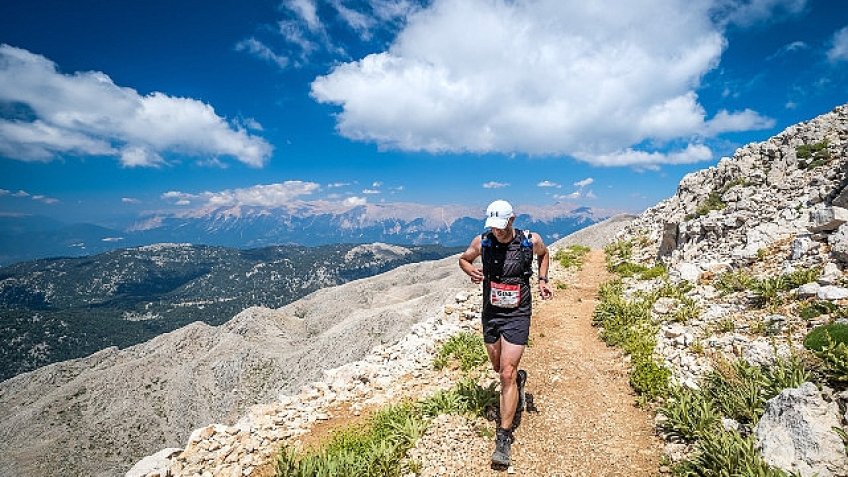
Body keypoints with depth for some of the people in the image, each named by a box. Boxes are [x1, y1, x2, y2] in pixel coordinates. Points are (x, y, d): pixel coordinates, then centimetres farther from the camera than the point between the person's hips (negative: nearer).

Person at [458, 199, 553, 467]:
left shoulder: (531, 241, -9)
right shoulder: (482, 242, -8)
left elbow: (544, 255, 15)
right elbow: (463, 259, 10)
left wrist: (543, 280, 1)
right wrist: (470, 270, -12)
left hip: (517, 315, -3)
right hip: (490, 313, 3)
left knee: (506, 374, -9)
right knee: (499, 368, 19)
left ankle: (503, 438, 3)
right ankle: (519, 378, 56)